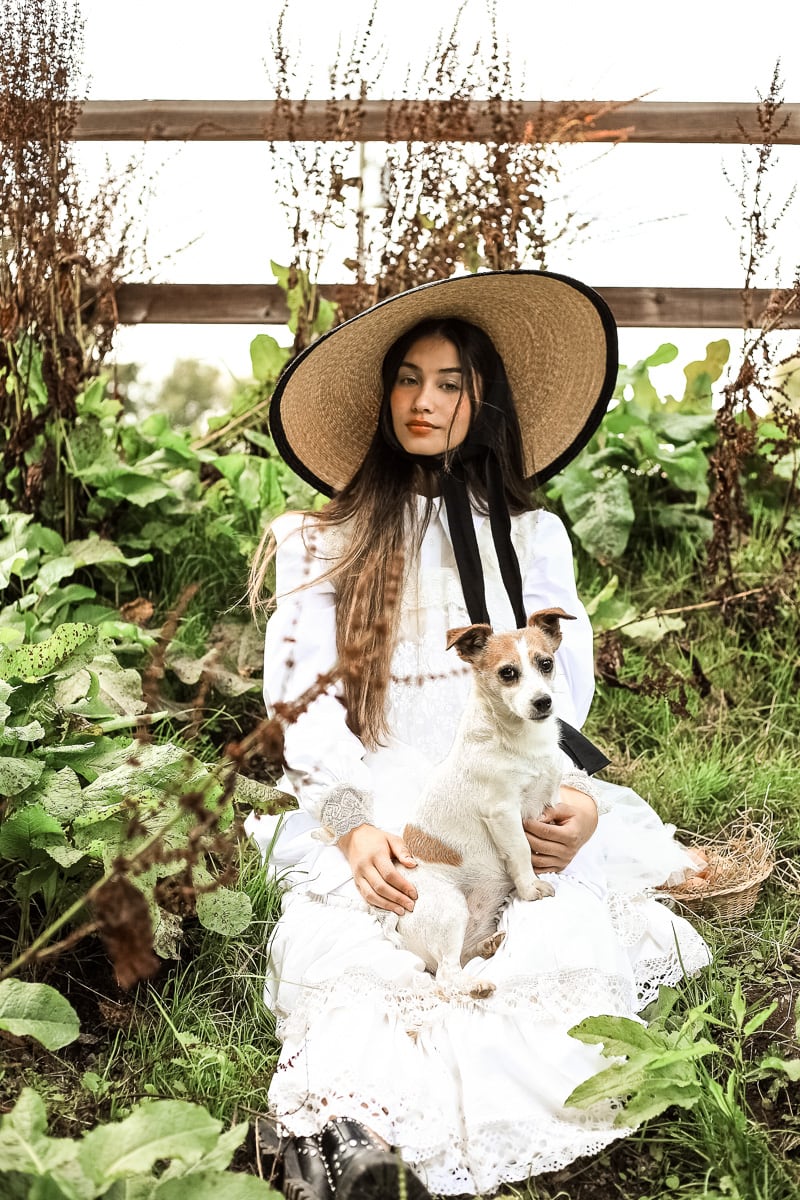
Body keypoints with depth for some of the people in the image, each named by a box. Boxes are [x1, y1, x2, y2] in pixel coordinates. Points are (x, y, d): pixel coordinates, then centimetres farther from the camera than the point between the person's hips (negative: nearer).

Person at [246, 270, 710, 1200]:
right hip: (371, 816, -1)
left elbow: (559, 695, 10)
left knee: (562, 954, -30)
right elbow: (304, 700, 3)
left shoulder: (534, 537, 17)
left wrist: (577, 800, -12)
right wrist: (352, 824, -16)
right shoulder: (327, 545, 12)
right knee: (362, 967, -34)